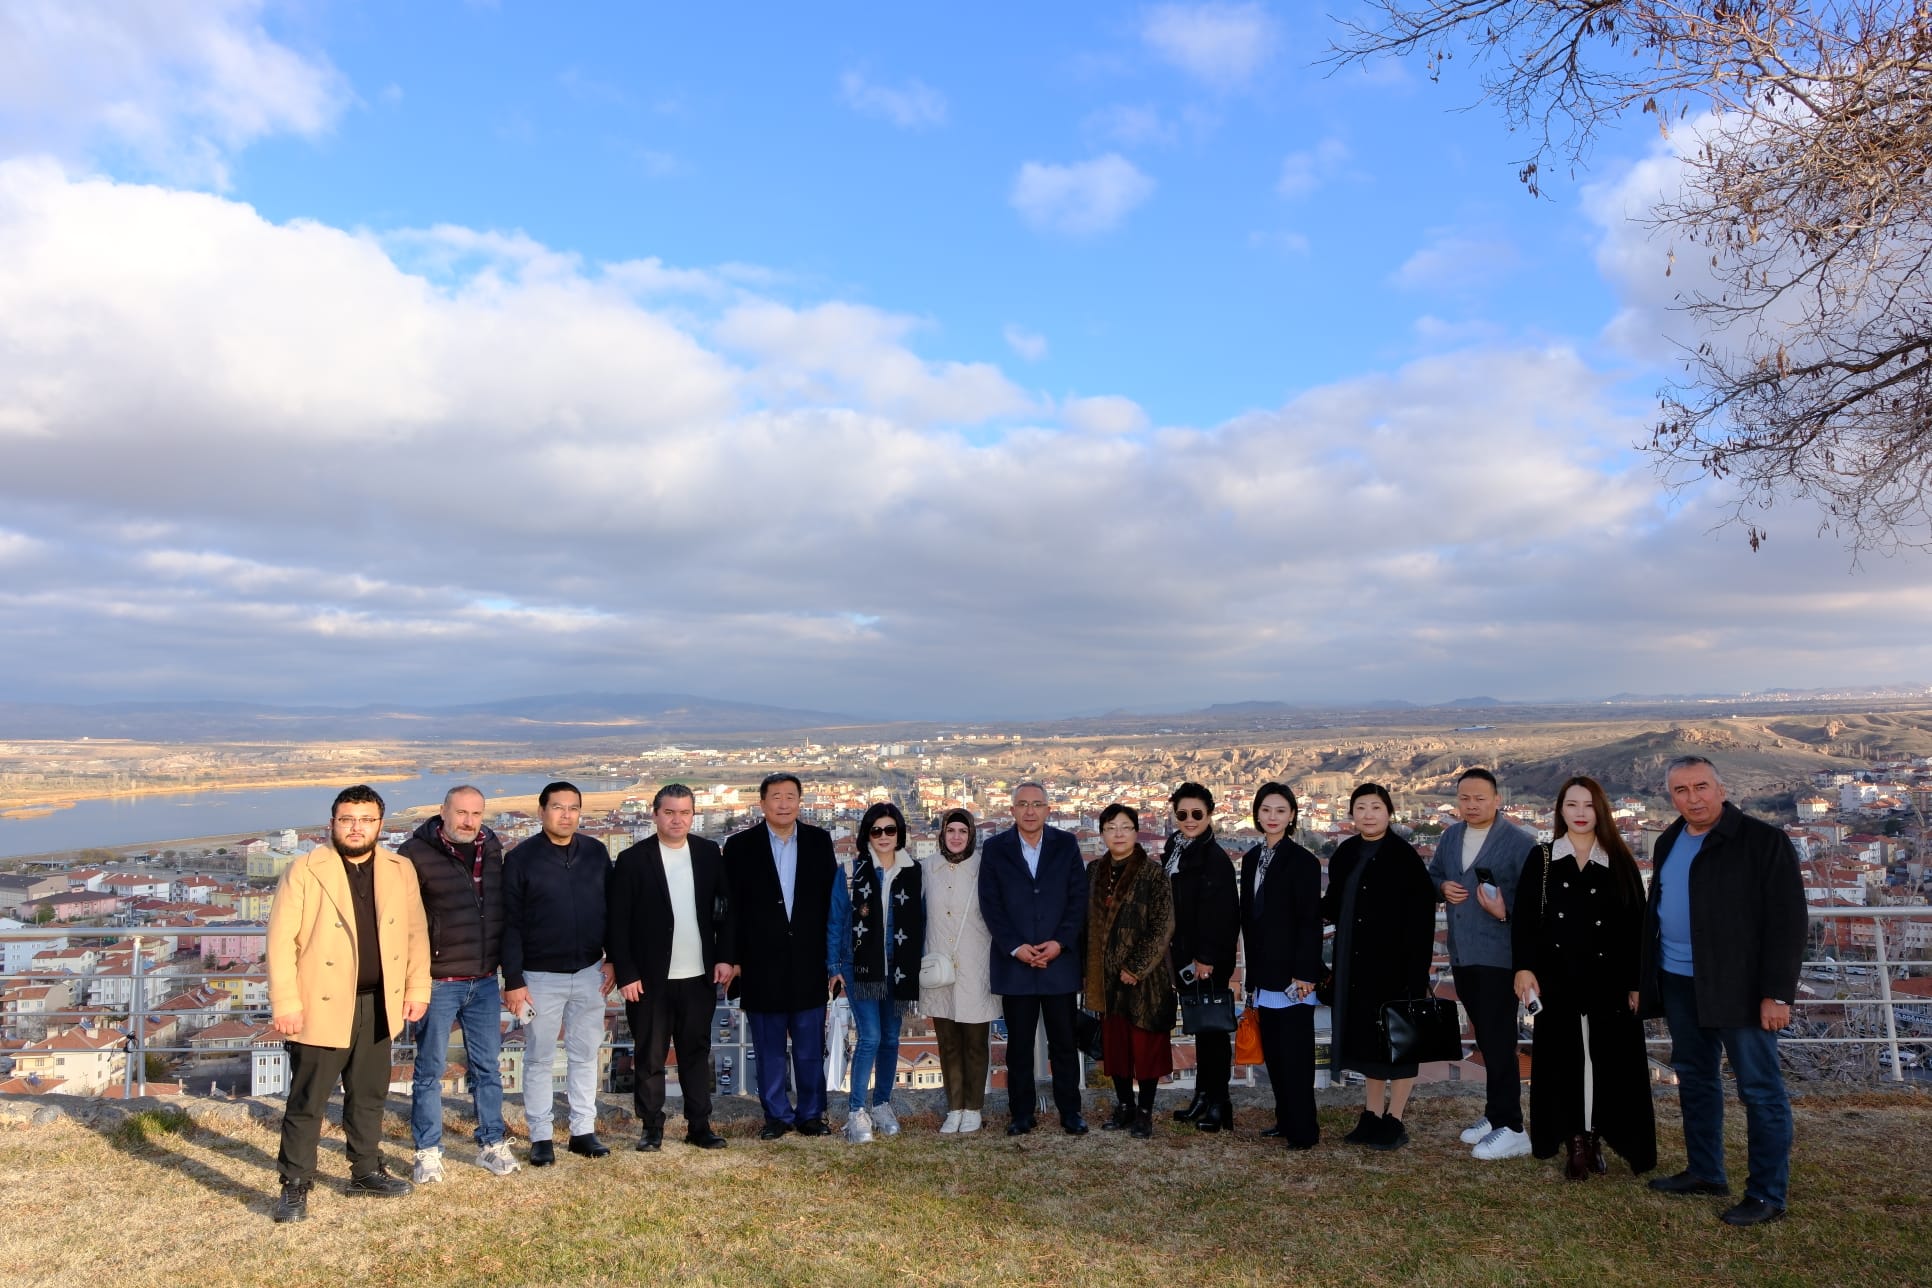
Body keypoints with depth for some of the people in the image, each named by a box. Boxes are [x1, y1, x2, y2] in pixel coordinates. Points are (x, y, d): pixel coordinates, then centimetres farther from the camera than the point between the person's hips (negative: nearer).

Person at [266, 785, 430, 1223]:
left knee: (369, 1095, 17)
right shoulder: (306, 870, -9)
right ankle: (295, 1185, 16)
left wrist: (417, 988, 3)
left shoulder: (399, 870, 4)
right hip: (322, 1005, -4)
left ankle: (366, 1170, 31)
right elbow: (281, 939, -11)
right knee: (307, 1100, 4)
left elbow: (415, 932, 7)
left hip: (378, 1004, 5)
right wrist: (285, 1002, -15)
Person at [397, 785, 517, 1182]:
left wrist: (507, 966, 15)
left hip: (485, 981, 5)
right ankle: (428, 1153, 18)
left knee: (488, 1068, 12)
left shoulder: (492, 850, 6)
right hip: (437, 981, -4)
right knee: (430, 1070, 6)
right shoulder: (417, 853, -10)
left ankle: (492, 1145, 23)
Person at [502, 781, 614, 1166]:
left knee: (585, 1054, 10)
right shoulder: (520, 858, -7)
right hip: (541, 976, -3)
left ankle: (583, 1130, 20)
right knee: (540, 1058, 6)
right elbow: (510, 924, -7)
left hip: (589, 973, 3)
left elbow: (612, 909, 8)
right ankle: (540, 1137, 17)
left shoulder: (596, 853, 3)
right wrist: (513, 980, -9)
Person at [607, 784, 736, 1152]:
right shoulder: (633, 859, -6)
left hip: (700, 976, 3)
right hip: (651, 979, -2)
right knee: (650, 1057, 7)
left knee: (697, 1053, 11)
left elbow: (726, 908, 8)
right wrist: (625, 974, -10)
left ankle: (699, 1126, 20)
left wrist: (724, 956, 0)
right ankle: (651, 1128, 20)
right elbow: (617, 922, -6)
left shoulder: (710, 854, 4)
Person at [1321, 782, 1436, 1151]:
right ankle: (1373, 1114, 26)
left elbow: (1421, 914, -15)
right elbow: (1334, 905, 12)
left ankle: (1395, 1121, 15)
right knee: (1366, 1037, 14)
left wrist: (1415, 967, -19)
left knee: (1397, 1037, 5)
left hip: (1395, 963, -6)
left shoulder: (1404, 857, -12)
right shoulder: (1345, 854, 6)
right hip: (1357, 964, 6)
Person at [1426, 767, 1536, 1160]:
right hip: (1462, 954, 7)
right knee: (1486, 1038, 17)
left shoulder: (1519, 841, -10)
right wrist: (1442, 888, 1)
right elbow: (1432, 875, 22)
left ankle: (1510, 1128, 2)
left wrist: (1506, 912, -29)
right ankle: (1495, 1114, 27)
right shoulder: (1450, 836, 11)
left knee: (1498, 1041, -6)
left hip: (1499, 955, -7)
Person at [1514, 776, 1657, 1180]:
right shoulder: (1541, 859, 4)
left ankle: (1595, 1138, 15)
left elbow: (1636, 923, 3)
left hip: (1608, 978, 0)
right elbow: (1524, 918, 0)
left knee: (1611, 1060, 2)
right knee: (1563, 1059, 4)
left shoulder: (1619, 862, 4)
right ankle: (1575, 1142, 13)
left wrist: (1637, 981, -2)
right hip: (1557, 978, 0)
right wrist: (1523, 967, -11)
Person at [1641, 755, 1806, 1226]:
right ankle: (1704, 1172, 30)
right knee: (1694, 1079, 16)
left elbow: (1786, 920, -13)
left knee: (1760, 1090, 1)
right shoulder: (1669, 843, 10)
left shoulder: (1762, 841, -10)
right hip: (1680, 982, 7)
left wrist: (1777, 992, -18)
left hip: (1740, 985, -7)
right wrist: (1646, 977, 12)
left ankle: (1767, 1195, 11)